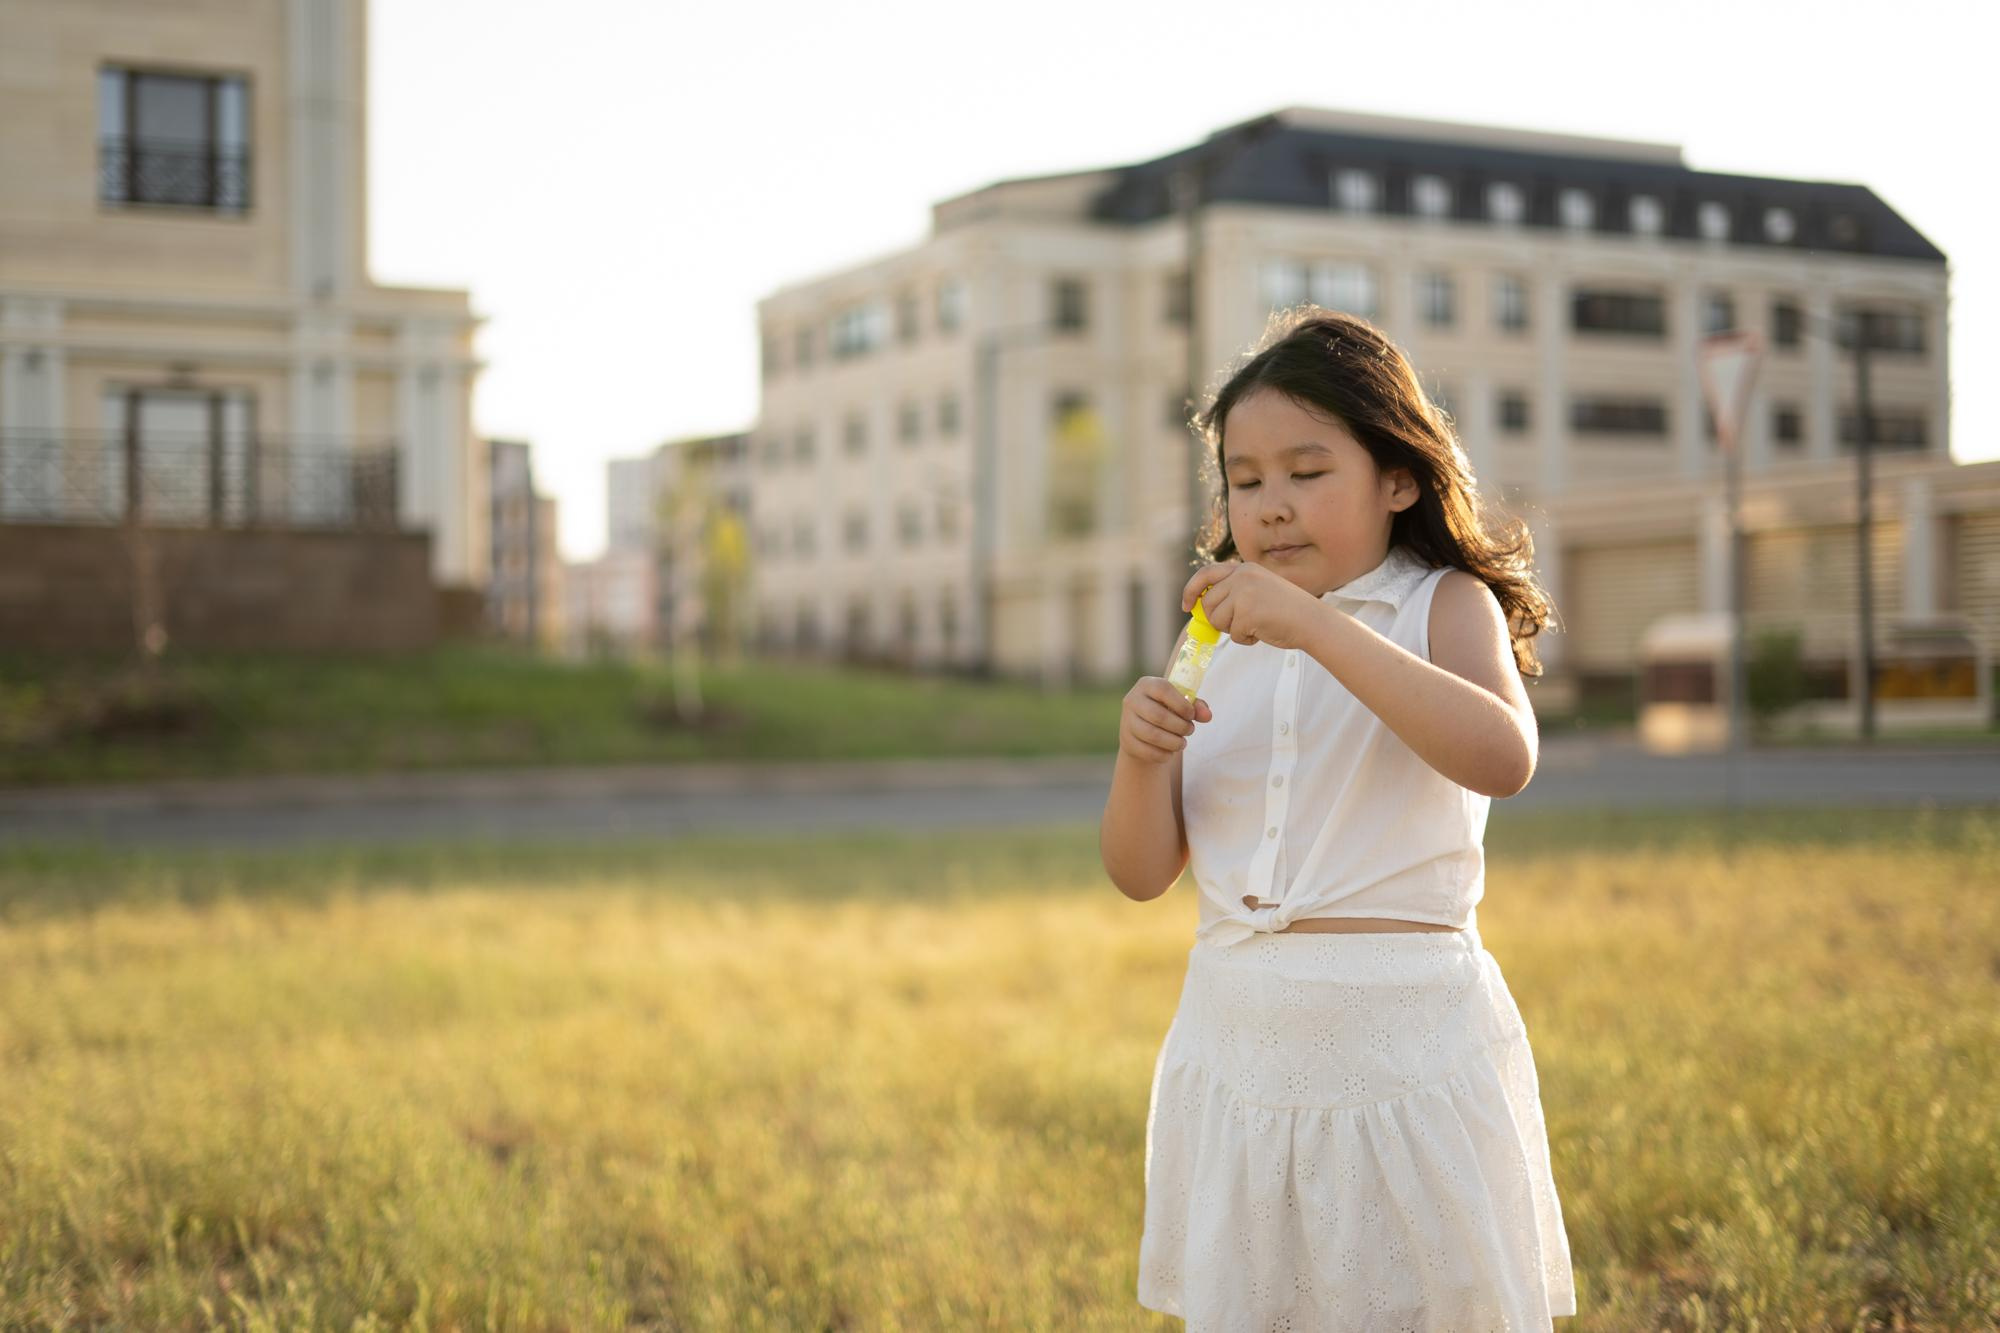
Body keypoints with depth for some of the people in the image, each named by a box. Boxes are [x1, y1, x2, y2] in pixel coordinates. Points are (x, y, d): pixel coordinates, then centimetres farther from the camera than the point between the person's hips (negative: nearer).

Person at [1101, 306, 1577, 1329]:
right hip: (1238, 1040, 4)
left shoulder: (1445, 605, -2)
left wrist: (1315, 627, -28)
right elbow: (1142, 873, 8)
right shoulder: (1220, 646, 10)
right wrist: (1141, 758, -12)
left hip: (1405, 1041, -4)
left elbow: (1503, 758, -24)